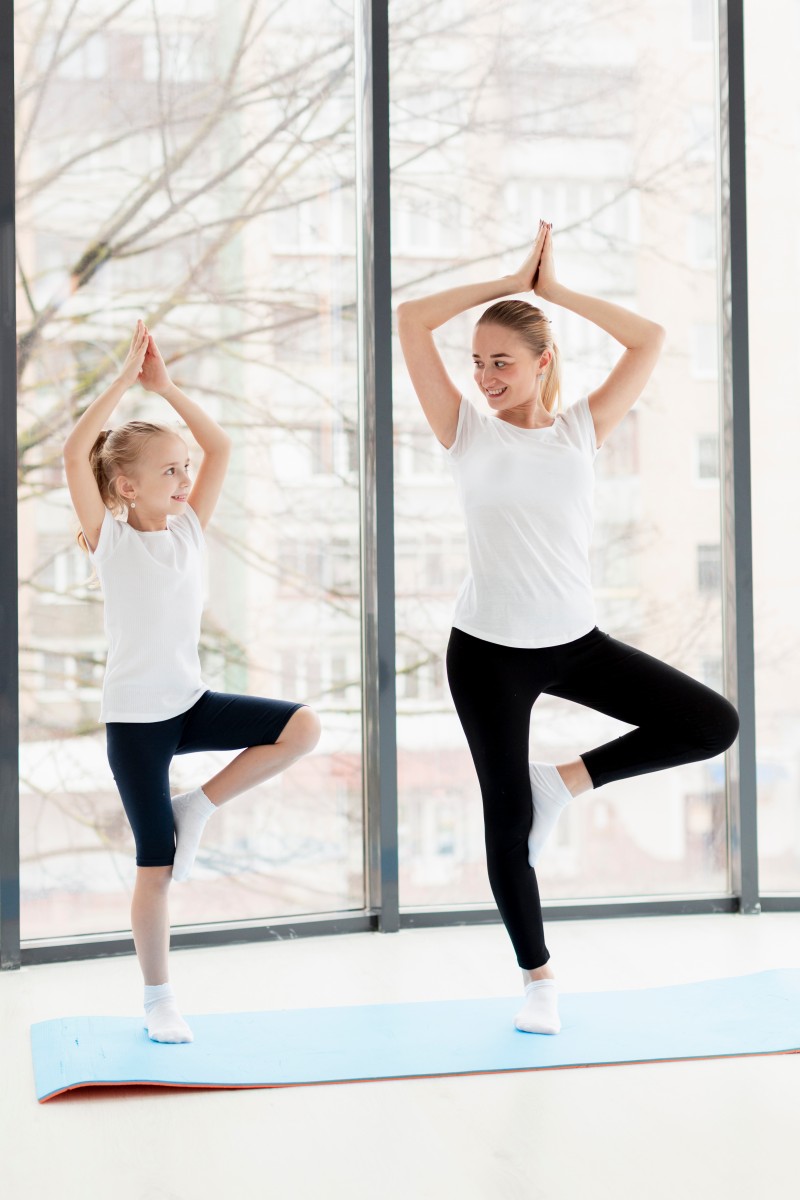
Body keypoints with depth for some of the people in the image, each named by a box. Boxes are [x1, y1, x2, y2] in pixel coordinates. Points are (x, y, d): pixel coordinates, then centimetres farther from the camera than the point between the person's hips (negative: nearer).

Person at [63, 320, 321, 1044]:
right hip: (135, 717, -5)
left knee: (303, 727, -16)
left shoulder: (191, 526, 3)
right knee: (157, 868, 0)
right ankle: (158, 998, 19)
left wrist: (164, 385, -4)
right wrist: (128, 375, -20)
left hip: (192, 701, 5)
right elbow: (76, 452, -24)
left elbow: (221, 447, 1)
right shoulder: (109, 538, -10)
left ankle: (199, 806, 1)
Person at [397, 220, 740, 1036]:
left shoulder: (582, 428, 1)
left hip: (574, 640, 2)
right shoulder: (466, 431, -2)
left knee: (713, 724, -6)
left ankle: (565, 780, 7)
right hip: (487, 650, -2)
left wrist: (554, 291, -1)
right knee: (508, 819, 3)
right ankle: (537, 976, 22)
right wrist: (510, 281, -4)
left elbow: (649, 340, -3)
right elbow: (411, 321, -9)